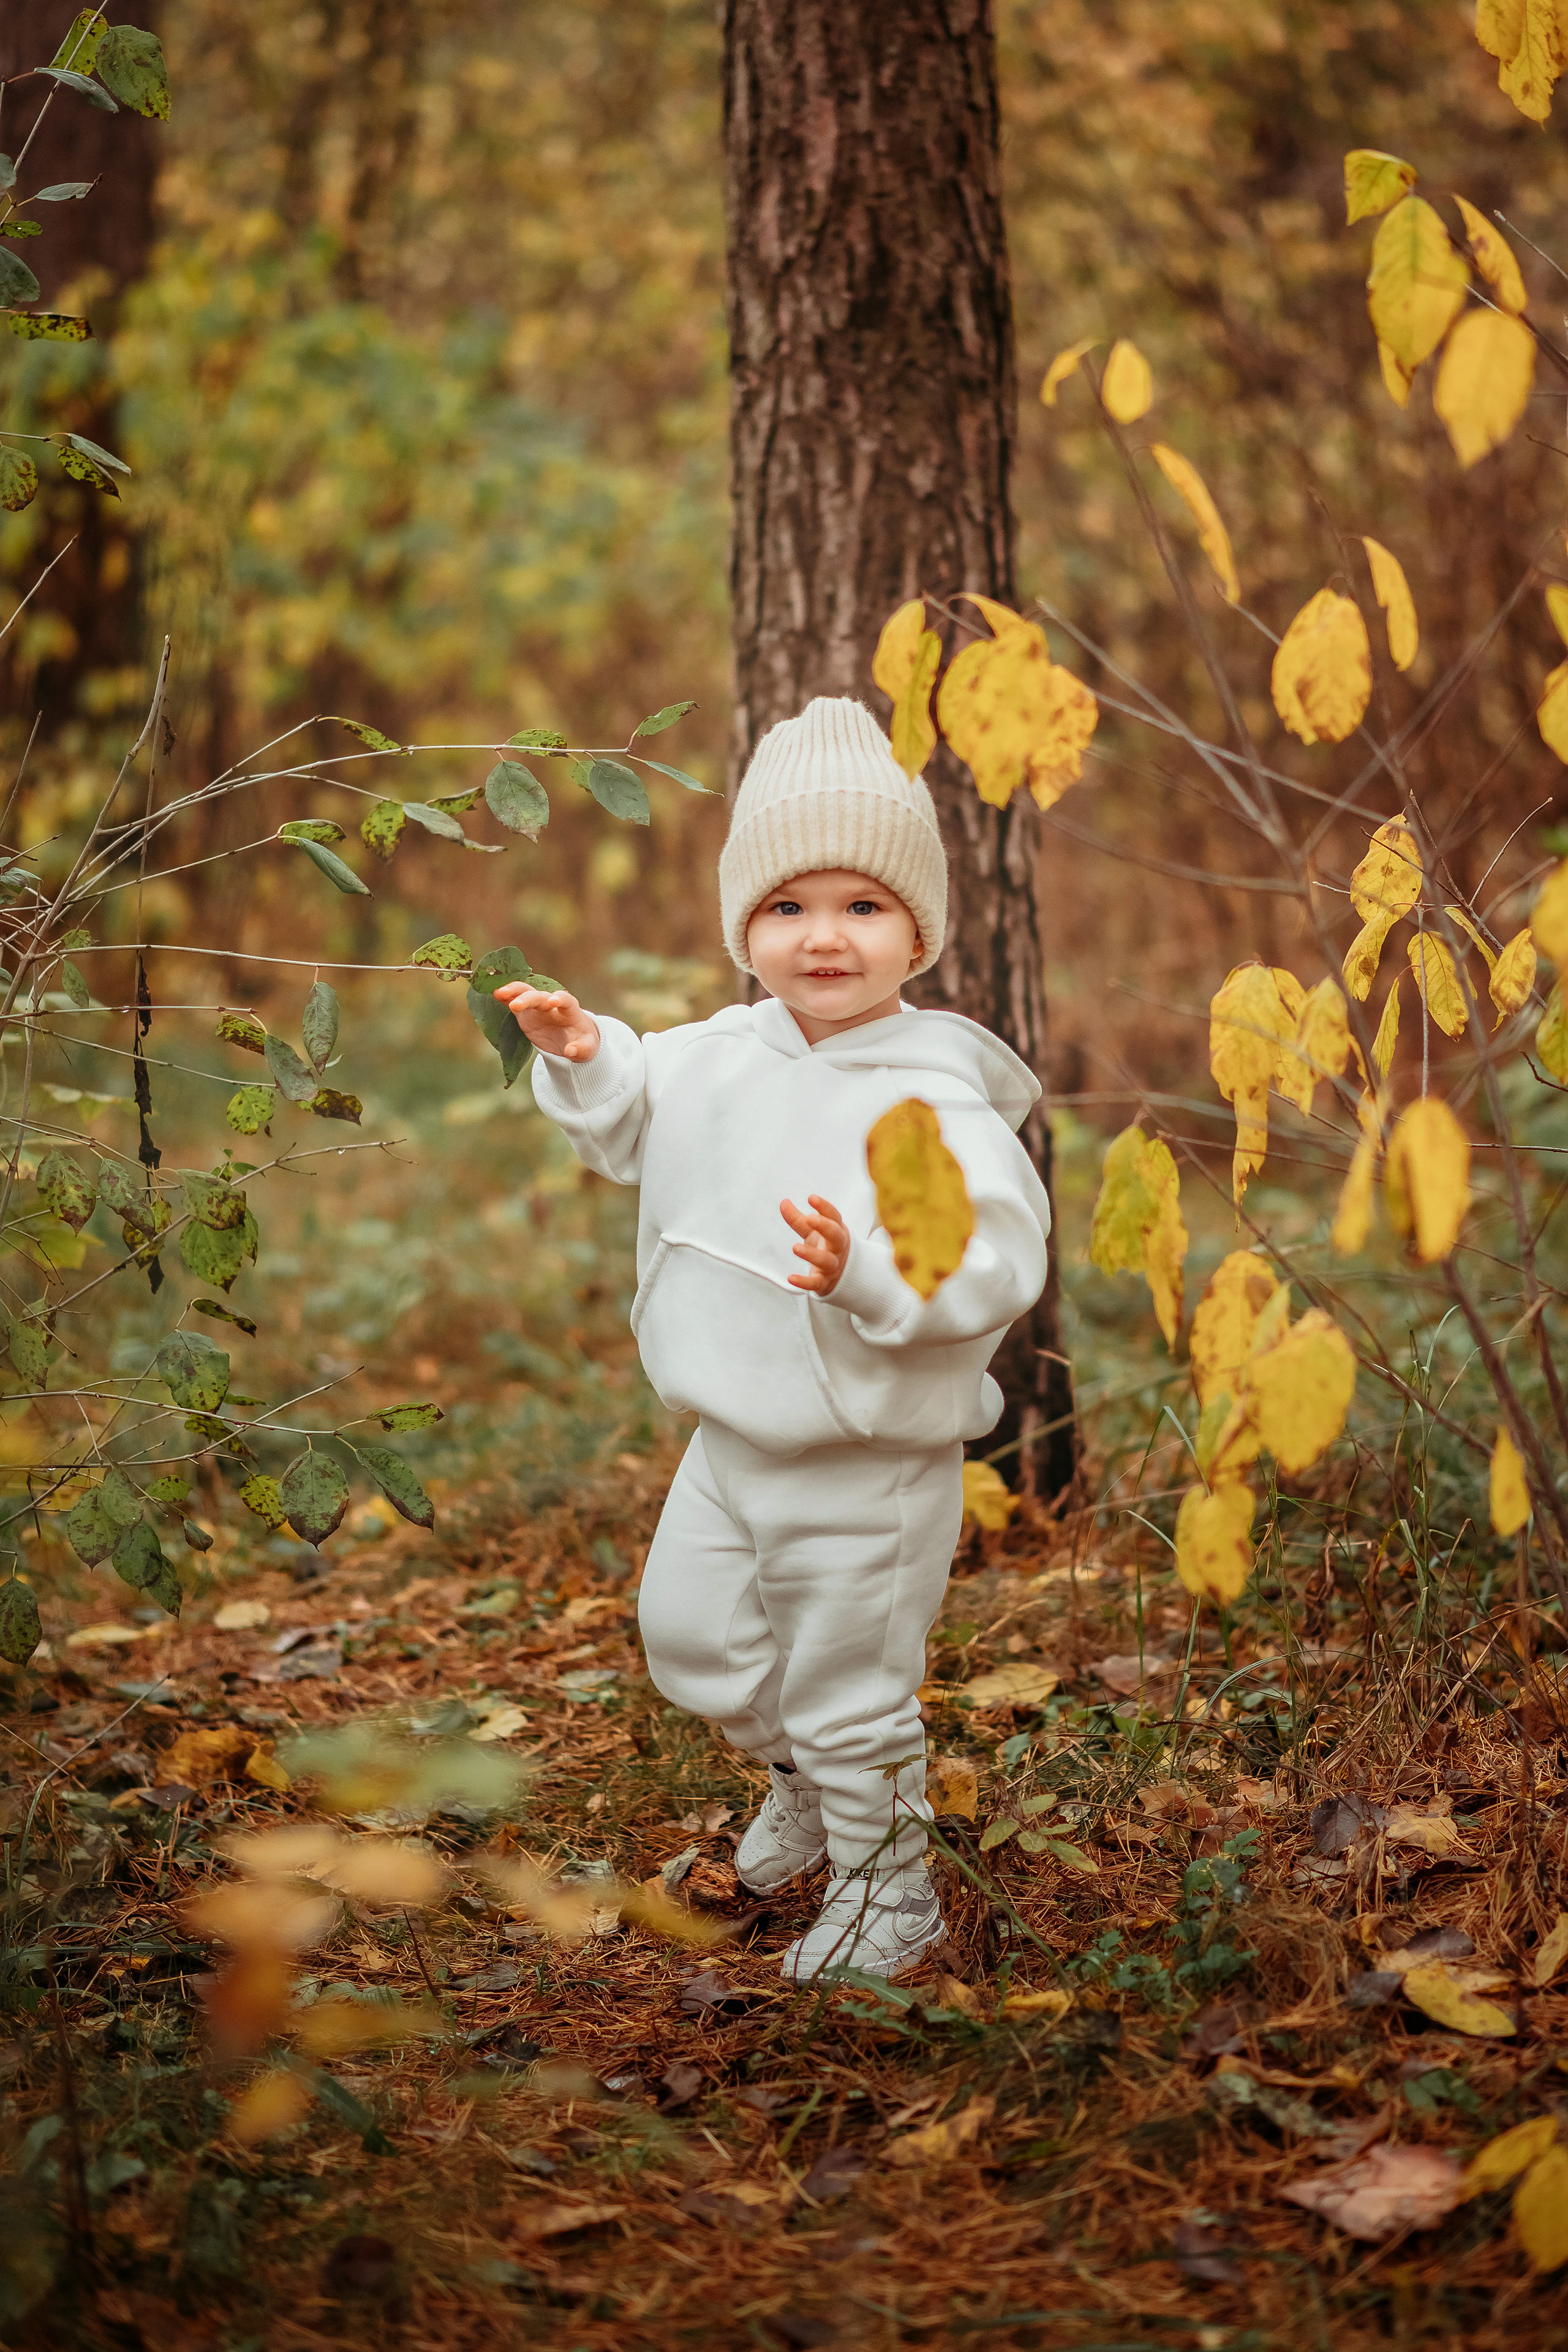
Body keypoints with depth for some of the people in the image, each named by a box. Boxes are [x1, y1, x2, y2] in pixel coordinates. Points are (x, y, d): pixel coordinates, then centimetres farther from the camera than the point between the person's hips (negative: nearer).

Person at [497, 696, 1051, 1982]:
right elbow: (635, 1123, 18)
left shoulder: (933, 1101, -24)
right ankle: (802, 1775, 51)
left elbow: (997, 1260, -32)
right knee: (690, 1634, 24)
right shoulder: (724, 1054, -1)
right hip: (734, 1441, 8)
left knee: (848, 1688, 8)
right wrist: (586, 1058, -1)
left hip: (867, 1469, -8)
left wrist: (874, 1271, -47)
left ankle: (885, 1887, 33)